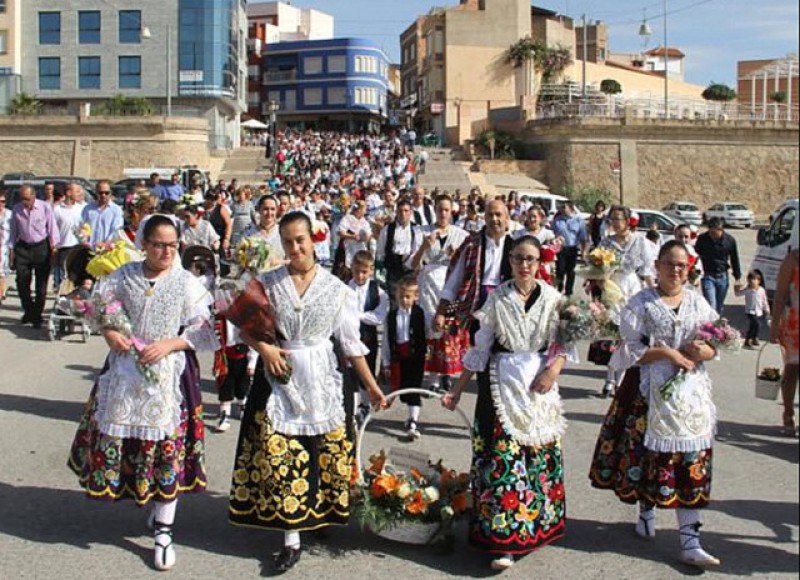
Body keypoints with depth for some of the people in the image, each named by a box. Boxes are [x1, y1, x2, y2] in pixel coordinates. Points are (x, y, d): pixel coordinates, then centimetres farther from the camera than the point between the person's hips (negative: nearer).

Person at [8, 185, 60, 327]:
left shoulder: (45, 207, -7)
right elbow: (13, 231, 7)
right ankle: (28, 311, 20)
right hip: (23, 248, 2)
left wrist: (54, 246, -5)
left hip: (41, 247, -2)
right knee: (22, 282, -1)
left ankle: (37, 316, 14)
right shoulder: (16, 209, 1)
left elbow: (52, 227, -3)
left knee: (41, 284, 3)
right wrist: (11, 249, 5)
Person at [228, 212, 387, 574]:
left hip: (320, 381, 0)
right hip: (278, 378, 0)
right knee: (279, 455, -1)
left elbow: (351, 343, 3)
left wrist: (371, 385, 2)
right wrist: (264, 348, -16)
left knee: (322, 453, 6)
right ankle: (292, 539, 6)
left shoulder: (336, 289, -1)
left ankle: (319, 515, 28)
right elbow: (246, 327, 4)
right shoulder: (268, 283, 0)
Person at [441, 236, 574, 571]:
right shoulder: (497, 298, -1)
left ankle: (539, 524, 26)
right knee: (503, 458, -5)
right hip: (503, 384, -1)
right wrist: (458, 389, 0)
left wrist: (554, 369, -16)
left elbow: (565, 342, 3)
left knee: (540, 456, 9)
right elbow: (480, 348, 2)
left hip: (539, 385, 2)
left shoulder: (553, 298, 1)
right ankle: (505, 541, -1)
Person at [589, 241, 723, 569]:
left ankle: (690, 542, 1)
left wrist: (704, 351, -10)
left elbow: (717, 344, 12)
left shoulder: (698, 302, 9)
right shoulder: (642, 303, -1)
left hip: (691, 391, 3)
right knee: (649, 455, 5)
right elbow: (630, 349, -7)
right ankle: (646, 511, 35)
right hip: (651, 391, -2)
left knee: (692, 464, -1)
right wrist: (665, 352, -16)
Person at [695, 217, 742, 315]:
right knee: (711, 306, -12)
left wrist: (737, 278, 8)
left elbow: (735, 260, 5)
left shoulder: (730, 240, -6)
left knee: (720, 307, 12)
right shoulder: (702, 239, -11)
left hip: (723, 277, 2)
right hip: (708, 276, -2)